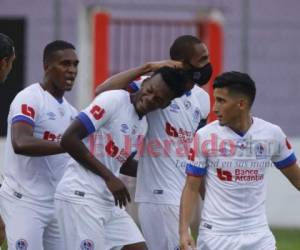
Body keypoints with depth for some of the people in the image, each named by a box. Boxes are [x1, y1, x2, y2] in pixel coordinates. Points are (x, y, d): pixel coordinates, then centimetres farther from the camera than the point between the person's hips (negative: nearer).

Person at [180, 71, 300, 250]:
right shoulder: (205, 136, -6)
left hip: (258, 234, 2)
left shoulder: (272, 134, -1)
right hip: (215, 235, -2)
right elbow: (192, 188, -2)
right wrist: (184, 231, -12)